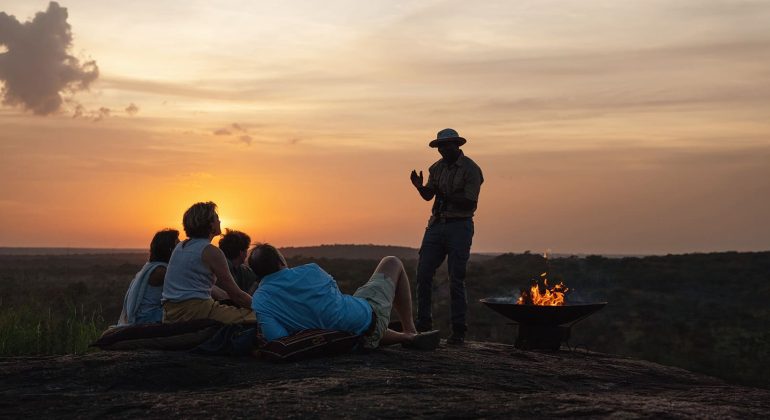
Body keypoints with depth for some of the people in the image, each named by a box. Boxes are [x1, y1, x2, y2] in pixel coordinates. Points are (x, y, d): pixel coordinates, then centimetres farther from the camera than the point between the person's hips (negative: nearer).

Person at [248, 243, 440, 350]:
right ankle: (410, 331, 26)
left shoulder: (259, 300, -13)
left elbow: (277, 338, -23)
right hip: (368, 315, -4)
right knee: (392, 263, 21)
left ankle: (408, 337, 28)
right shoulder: (310, 271, -14)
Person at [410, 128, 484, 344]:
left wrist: (446, 195, -20)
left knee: (456, 280, -4)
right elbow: (428, 195, 15)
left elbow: (470, 203, -14)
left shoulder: (470, 169, -8)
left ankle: (458, 331, 2)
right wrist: (420, 187, -5)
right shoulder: (438, 167, 12)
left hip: (459, 227, -6)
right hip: (436, 224, 6)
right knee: (423, 274, 1)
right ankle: (424, 324, 11)